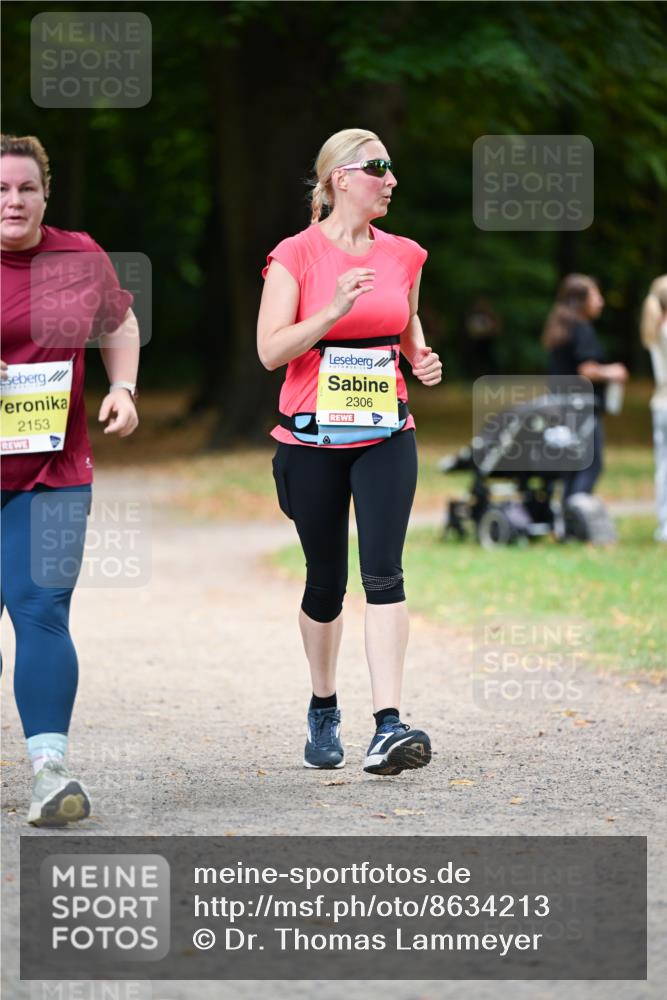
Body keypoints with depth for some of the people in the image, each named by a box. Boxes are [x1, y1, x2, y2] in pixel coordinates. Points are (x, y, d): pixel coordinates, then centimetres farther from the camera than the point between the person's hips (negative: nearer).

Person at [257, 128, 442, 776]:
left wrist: (423, 362, 4)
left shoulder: (403, 255, 7)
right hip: (313, 437, -2)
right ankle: (323, 709, 30)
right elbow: (270, 351, -12)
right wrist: (334, 310, -24)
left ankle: (388, 725, -19)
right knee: (326, 581, 8)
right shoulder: (296, 255, -5)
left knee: (383, 571, -13)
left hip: (385, 436, 2)